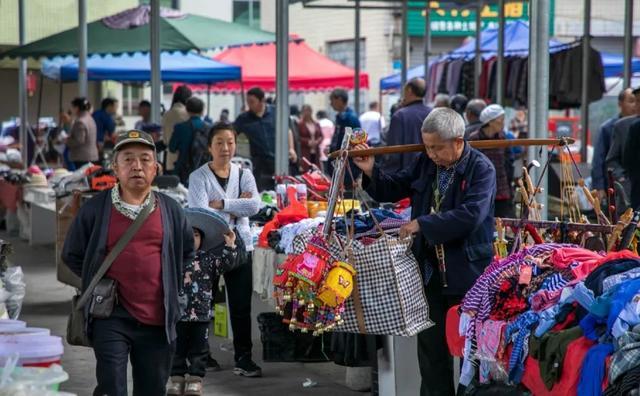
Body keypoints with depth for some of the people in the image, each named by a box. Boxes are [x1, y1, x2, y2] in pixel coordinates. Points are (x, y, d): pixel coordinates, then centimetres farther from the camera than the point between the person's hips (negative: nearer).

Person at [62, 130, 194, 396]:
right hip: (112, 317, -3)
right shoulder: (95, 209, 0)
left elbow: (187, 253, 21)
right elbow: (72, 255, 11)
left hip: (159, 320, 3)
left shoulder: (170, 210, 7)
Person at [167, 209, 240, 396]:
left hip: (201, 313, 1)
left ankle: (195, 380, 13)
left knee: (198, 349, 6)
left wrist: (230, 246, -12)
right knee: (177, 349, 7)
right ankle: (177, 378, 15)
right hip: (177, 313, -1)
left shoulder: (208, 259, 4)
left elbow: (228, 262, 1)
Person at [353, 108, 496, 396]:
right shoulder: (425, 163, 4)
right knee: (430, 345, 12)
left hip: (466, 273, -6)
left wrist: (422, 224, -24)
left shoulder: (481, 169, -13)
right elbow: (392, 190, 17)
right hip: (429, 269, 6)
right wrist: (371, 171, -2)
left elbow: (471, 215, -26)